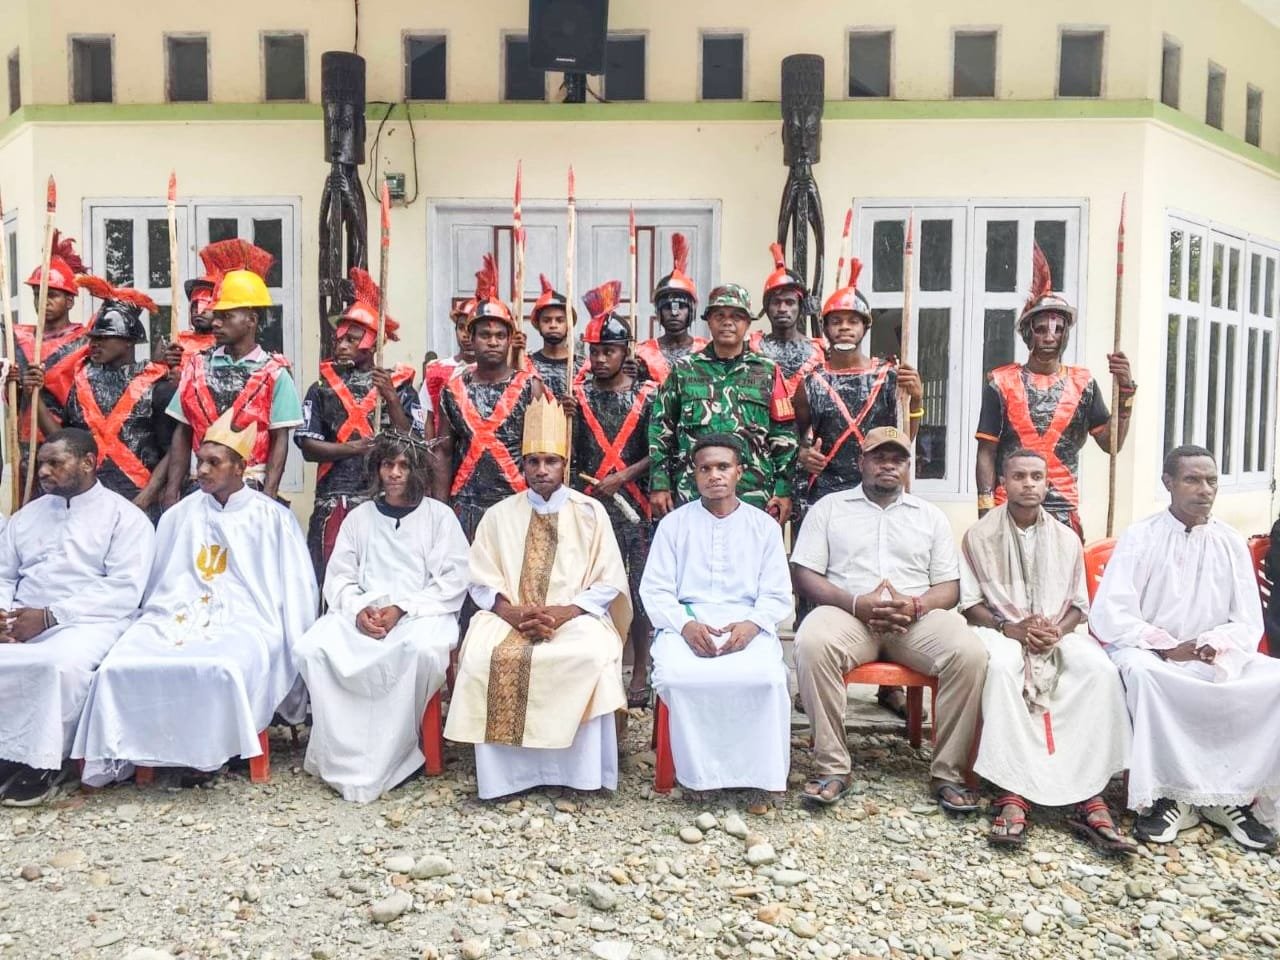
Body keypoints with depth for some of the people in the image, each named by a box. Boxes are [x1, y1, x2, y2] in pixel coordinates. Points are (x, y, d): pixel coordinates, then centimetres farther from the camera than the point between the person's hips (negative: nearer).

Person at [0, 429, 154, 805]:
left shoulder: (125, 516, 1)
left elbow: (124, 591, -10)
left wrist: (50, 615, -17)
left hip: (86, 622, -5)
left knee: (60, 664, -36)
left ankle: (41, 760, -17)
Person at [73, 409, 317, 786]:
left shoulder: (272, 519, 7)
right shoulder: (180, 515, 19)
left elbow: (295, 591, 5)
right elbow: (154, 583, 22)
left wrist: (293, 657, -1)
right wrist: (151, 625, 7)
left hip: (240, 620, -3)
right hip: (175, 617, 4)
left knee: (222, 669, -36)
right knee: (119, 666, -25)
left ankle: (208, 751, -13)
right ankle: (119, 754, -7)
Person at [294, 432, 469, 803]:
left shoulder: (439, 515, 7)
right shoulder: (359, 517, 17)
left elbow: (453, 580, -3)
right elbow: (339, 577, 10)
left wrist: (401, 609, -14)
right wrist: (358, 610, -12)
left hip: (422, 612, -3)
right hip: (362, 612, 3)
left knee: (424, 648, -38)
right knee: (311, 649, -26)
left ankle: (381, 762, -23)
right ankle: (341, 755, -18)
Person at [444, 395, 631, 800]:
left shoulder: (590, 512, 4)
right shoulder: (499, 514, 8)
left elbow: (609, 582, 0)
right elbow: (482, 581, 5)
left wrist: (564, 612, -15)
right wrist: (512, 613, -14)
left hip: (576, 617, -1)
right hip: (508, 618, 2)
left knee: (593, 656, -32)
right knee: (484, 656, -28)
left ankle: (578, 773, -18)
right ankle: (505, 773, -16)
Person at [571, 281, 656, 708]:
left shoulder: (646, 395, 2)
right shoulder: (577, 395, 8)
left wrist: (622, 477, -12)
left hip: (632, 504, -2)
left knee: (637, 586, 1)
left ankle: (640, 671, 11)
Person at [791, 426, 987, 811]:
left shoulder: (930, 515, 18)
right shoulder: (829, 507, 11)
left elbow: (949, 588, 12)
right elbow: (804, 575, 2)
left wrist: (915, 606, -12)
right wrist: (856, 603, -15)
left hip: (917, 617, 2)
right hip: (849, 612, -2)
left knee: (970, 653, -28)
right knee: (812, 643, -35)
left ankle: (948, 772, -13)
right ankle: (832, 766, -21)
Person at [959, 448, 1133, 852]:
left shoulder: (1067, 539, 14)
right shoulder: (980, 535, 5)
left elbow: (1079, 605, 13)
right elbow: (970, 603, 2)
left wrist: (1058, 630, -9)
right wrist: (1010, 628, -15)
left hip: (1059, 634, 3)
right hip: (1000, 631, -2)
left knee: (1101, 670, -30)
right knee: (1002, 668, -39)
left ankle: (1087, 793, -30)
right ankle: (1013, 792, -38)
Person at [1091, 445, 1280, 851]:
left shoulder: (1231, 543, 4)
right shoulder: (1139, 537, -6)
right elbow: (1108, 616, -13)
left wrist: (1215, 646, -19)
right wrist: (1168, 648, -21)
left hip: (1217, 660, 4)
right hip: (1150, 652, -3)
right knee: (1142, 672, -36)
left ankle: (1234, 795, -12)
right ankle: (1169, 795, -24)